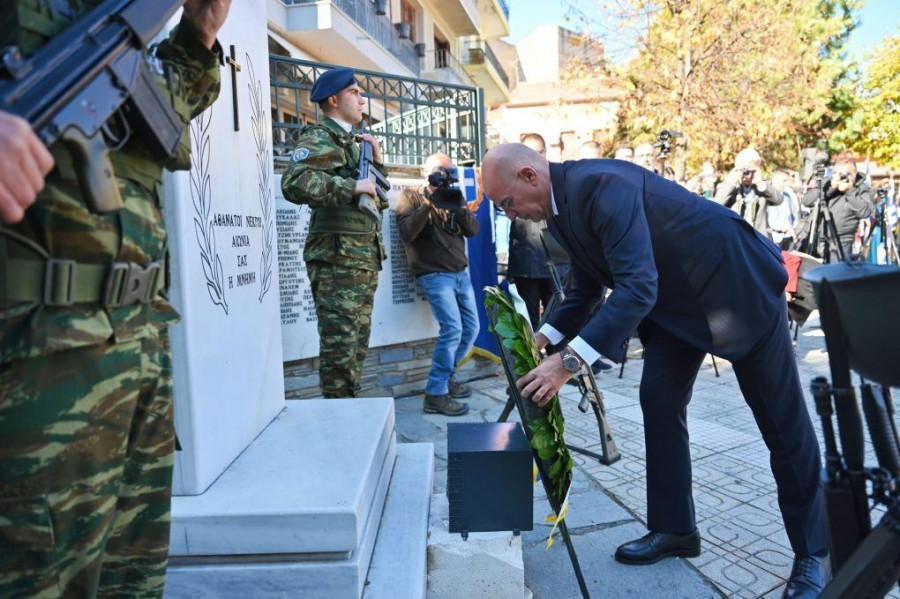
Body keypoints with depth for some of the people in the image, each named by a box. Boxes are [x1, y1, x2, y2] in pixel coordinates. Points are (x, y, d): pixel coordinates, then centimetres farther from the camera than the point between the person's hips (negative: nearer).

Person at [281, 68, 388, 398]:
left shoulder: (354, 142, 23)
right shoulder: (319, 139, -5)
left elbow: (379, 201, 25)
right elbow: (294, 182, -24)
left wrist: (377, 163, 10)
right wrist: (352, 187, -21)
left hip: (366, 257, 9)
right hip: (337, 259, -9)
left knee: (358, 344, 13)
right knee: (340, 346, -7)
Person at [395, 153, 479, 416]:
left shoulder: (453, 197, 17)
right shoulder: (411, 197, 1)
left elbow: (472, 230, 4)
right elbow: (407, 233, -15)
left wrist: (458, 206, -13)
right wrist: (428, 203, -20)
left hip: (460, 273, 7)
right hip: (434, 275, -7)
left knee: (471, 329, 10)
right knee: (452, 329, -18)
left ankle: (446, 376, 27)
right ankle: (436, 395, -10)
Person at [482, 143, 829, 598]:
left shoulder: (602, 185, -31)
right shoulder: (561, 207, -1)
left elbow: (638, 287, -39)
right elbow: (586, 290, 8)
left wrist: (569, 360, -42)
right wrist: (545, 337, -5)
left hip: (736, 283, -8)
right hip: (676, 300, 8)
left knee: (781, 419, 3)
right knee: (658, 403, 3)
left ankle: (813, 552, 19)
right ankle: (674, 529, 17)